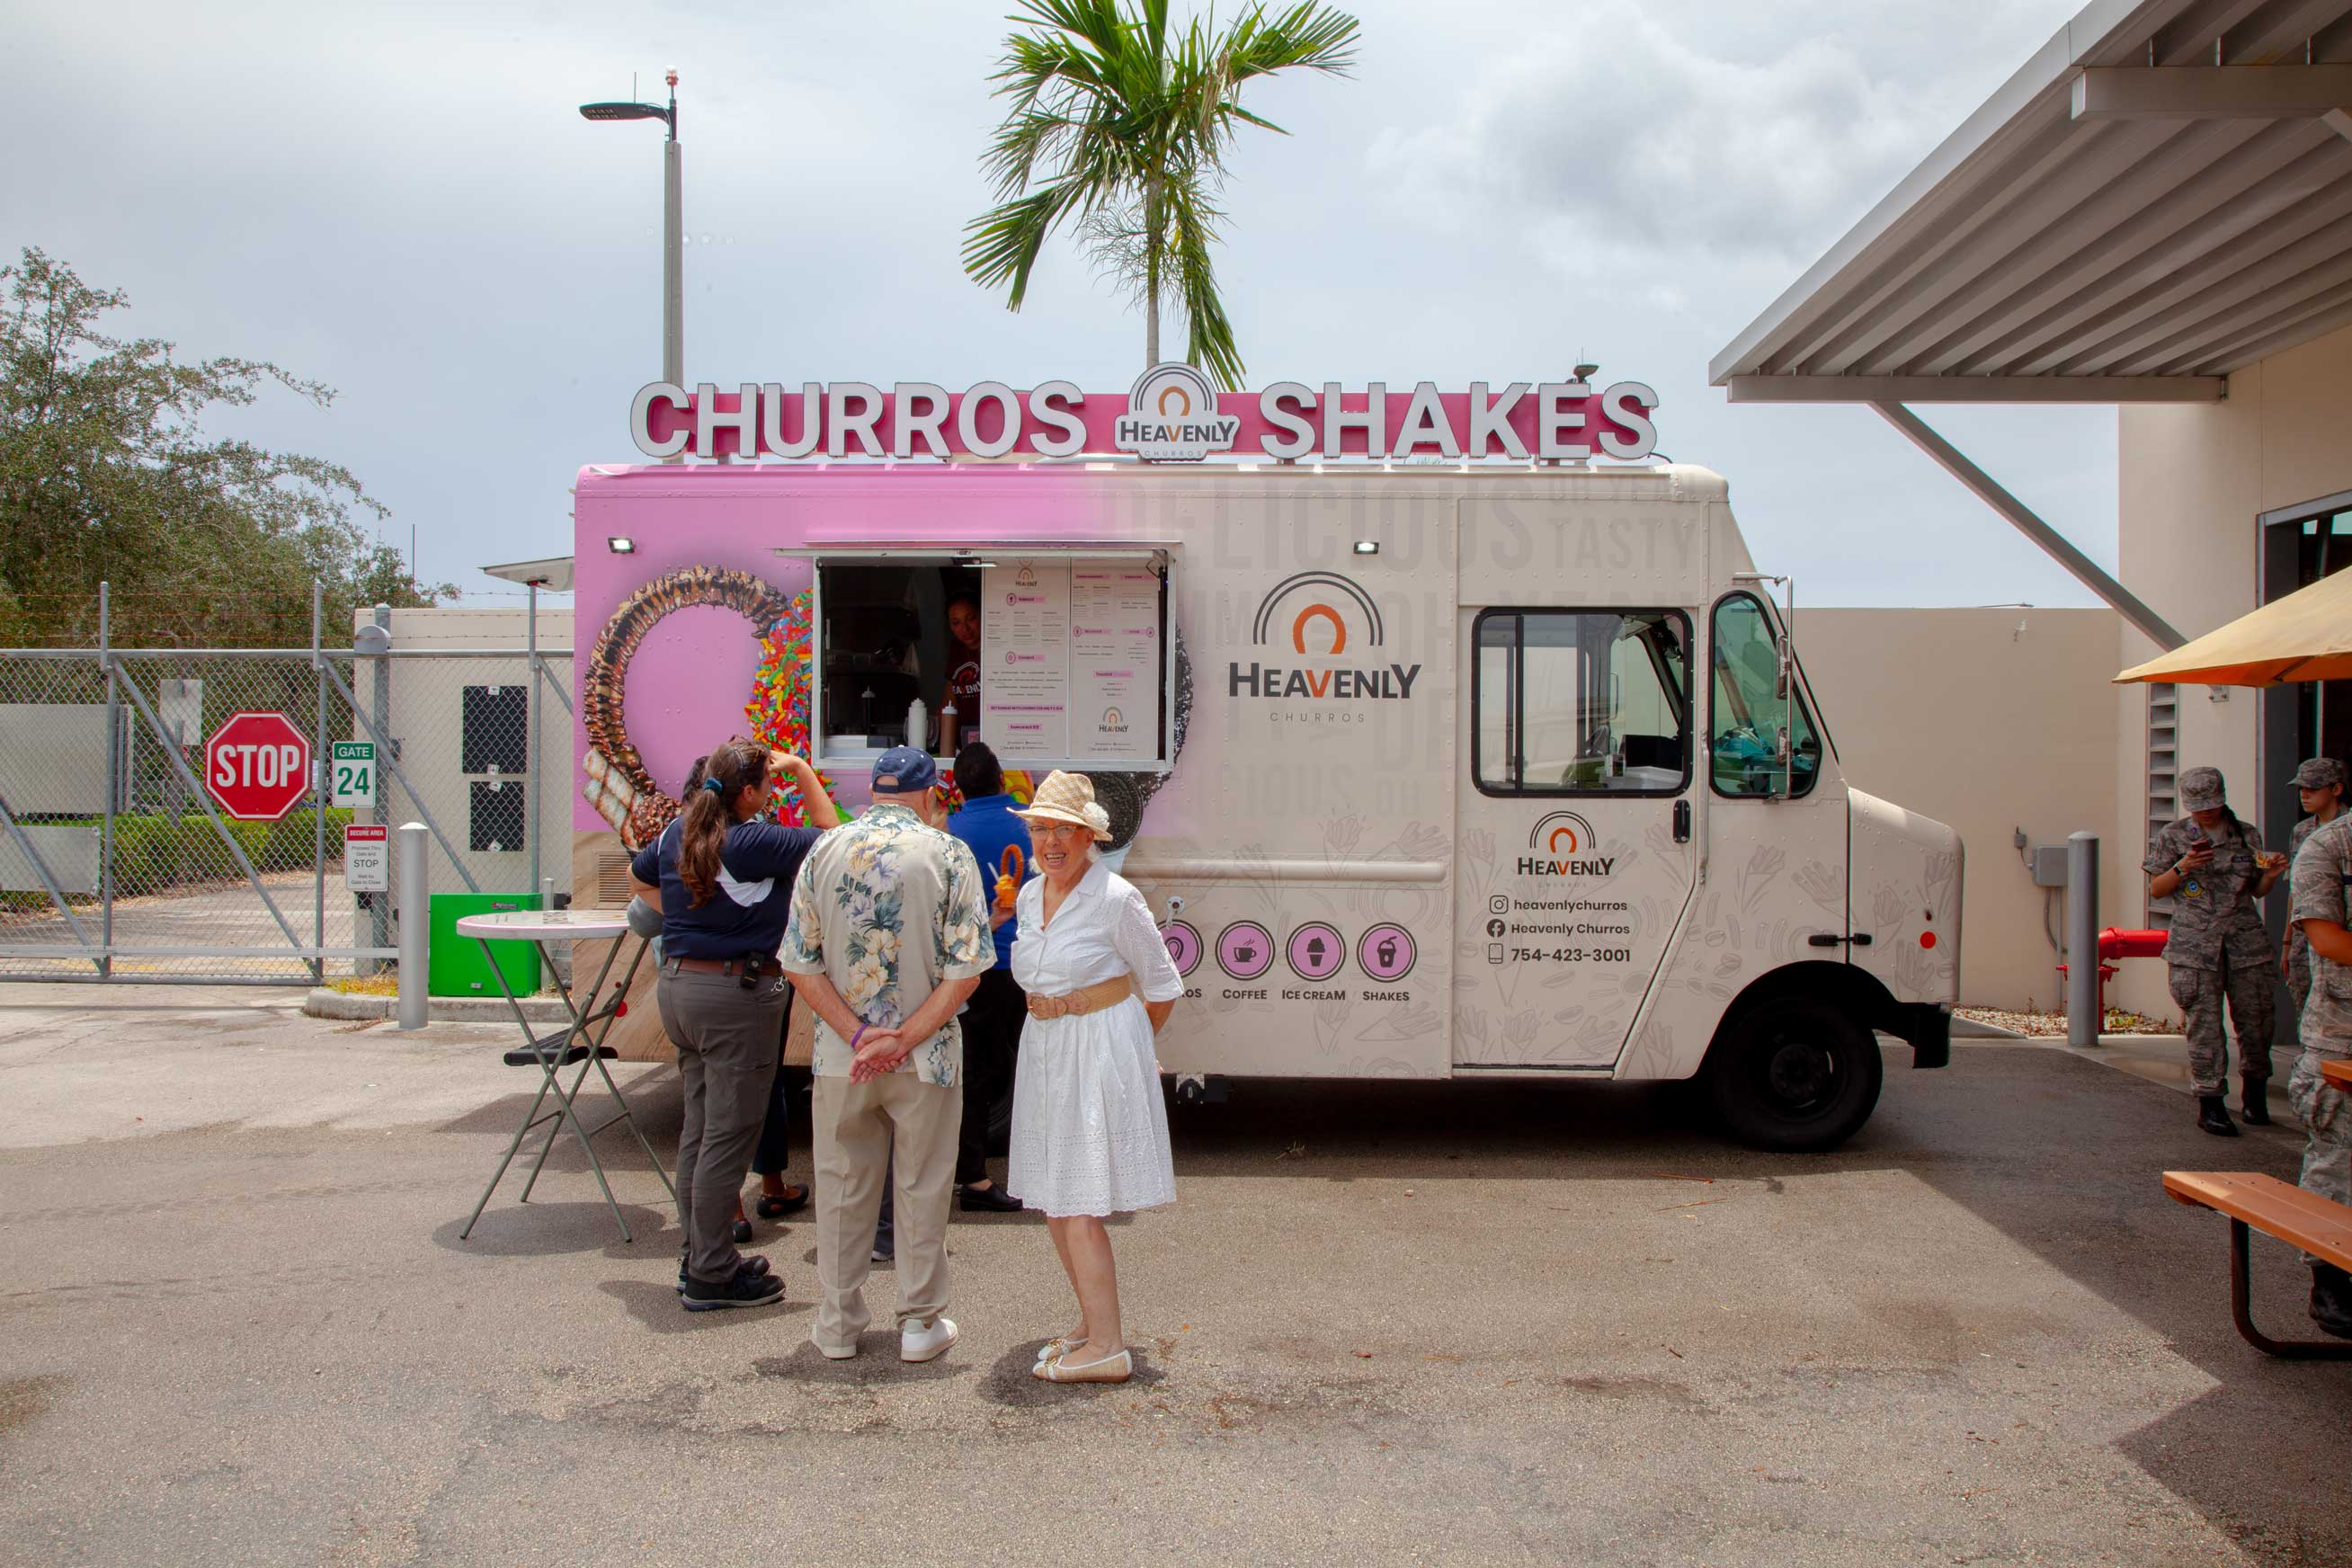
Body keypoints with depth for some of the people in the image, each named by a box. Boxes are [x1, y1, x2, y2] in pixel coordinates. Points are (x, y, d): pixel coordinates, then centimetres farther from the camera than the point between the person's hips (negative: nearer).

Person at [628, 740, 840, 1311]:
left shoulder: (675, 835, 7)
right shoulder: (754, 841, -17)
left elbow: (639, 878, 26)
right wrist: (804, 773, 0)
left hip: (677, 984, 9)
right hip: (737, 992, -8)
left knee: (699, 1126, 16)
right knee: (729, 1134, -1)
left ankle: (700, 1257, 26)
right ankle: (711, 1276, 5)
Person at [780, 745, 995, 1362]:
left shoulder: (824, 852, 1)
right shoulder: (949, 855, -6)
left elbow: (800, 964, -3)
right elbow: (965, 970, -13)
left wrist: (858, 1034, -8)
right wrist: (903, 1039, -13)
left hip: (841, 1055, 2)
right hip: (927, 1056, -2)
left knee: (842, 1186, 14)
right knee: (922, 1189, 11)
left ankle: (838, 1324, 24)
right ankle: (921, 1323, 20)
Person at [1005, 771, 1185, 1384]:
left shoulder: (1116, 899, -14)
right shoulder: (1030, 896, 8)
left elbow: (1162, 987, -4)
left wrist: (1124, 1043, 8)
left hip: (1100, 1052, -8)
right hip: (1044, 1050, 8)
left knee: (1078, 1205, -8)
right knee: (1052, 1201, 12)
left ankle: (1107, 1347, 0)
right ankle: (1092, 1320, 27)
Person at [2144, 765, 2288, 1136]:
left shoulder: (2247, 836, 10)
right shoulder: (2172, 836, 5)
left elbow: (2255, 890, 17)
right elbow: (2156, 890, 6)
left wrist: (2271, 875, -3)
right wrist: (2182, 867, -10)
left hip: (2245, 937, 2)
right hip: (2195, 940, -2)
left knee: (2255, 1016, 4)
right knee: (2204, 1022, -5)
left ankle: (2255, 1093, 25)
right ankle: (2210, 1104, 0)